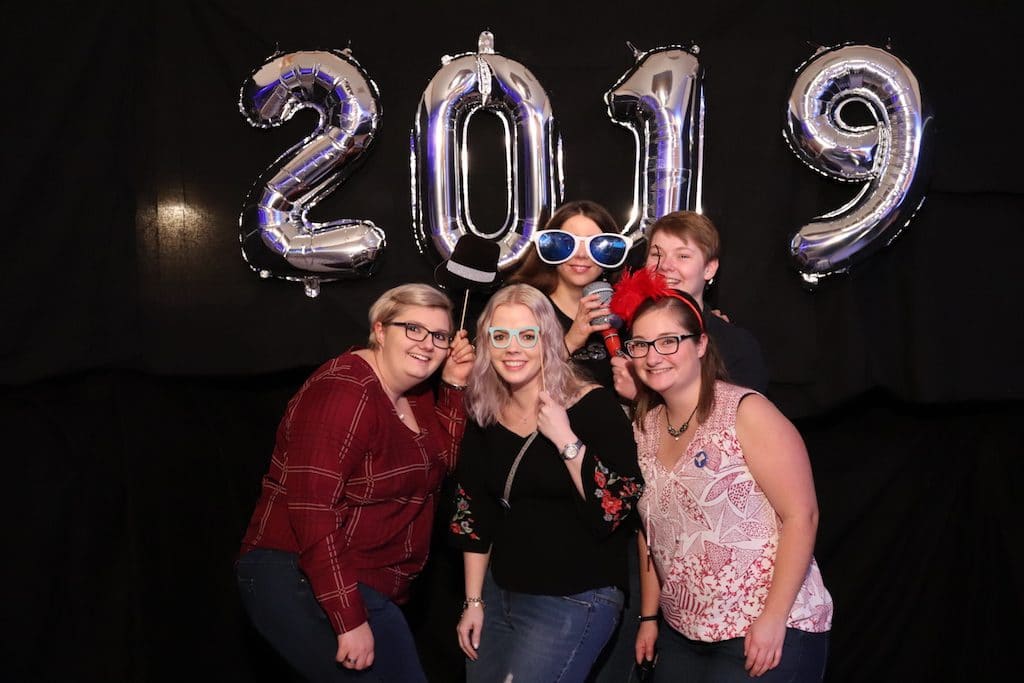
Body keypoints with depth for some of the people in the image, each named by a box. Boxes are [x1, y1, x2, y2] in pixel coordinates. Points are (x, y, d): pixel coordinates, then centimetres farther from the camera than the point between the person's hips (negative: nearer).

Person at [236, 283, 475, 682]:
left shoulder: (418, 393, 9)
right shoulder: (344, 391, -18)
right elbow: (312, 511, -24)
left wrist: (455, 385, 0)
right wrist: (350, 620, -26)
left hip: (366, 587, 9)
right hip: (304, 584, -9)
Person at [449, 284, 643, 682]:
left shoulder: (594, 406, -12)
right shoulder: (484, 417, 2)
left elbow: (617, 509, -18)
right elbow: (473, 516, 9)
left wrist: (566, 440, -24)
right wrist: (473, 601, 9)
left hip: (576, 600, -5)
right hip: (499, 592, 6)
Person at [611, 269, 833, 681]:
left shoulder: (746, 412, -12)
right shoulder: (644, 427, 5)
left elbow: (801, 516, -15)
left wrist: (773, 619, -18)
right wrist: (649, 616, 10)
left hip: (766, 632, -5)